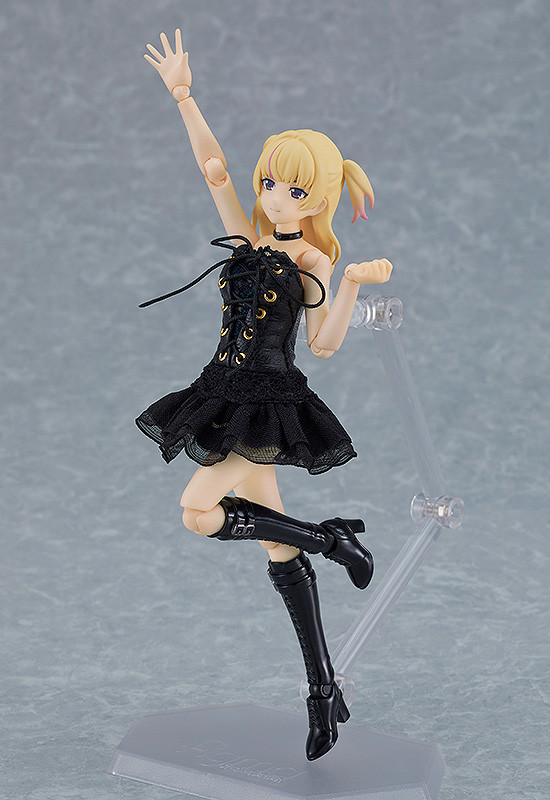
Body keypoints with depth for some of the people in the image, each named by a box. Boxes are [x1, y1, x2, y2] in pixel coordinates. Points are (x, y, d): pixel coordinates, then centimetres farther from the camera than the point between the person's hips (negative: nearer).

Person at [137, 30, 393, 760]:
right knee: (280, 554, 6)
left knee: (199, 512, -21)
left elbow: (323, 344, -9)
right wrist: (183, 97, 3)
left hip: (271, 406, -6)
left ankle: (330, 536, -4)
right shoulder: (249, 239, 10)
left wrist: (353, 287, -22)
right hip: (228, 397, 6)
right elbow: (214, 168, 7)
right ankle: (324, 691, 14)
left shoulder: (315, 261, -3)